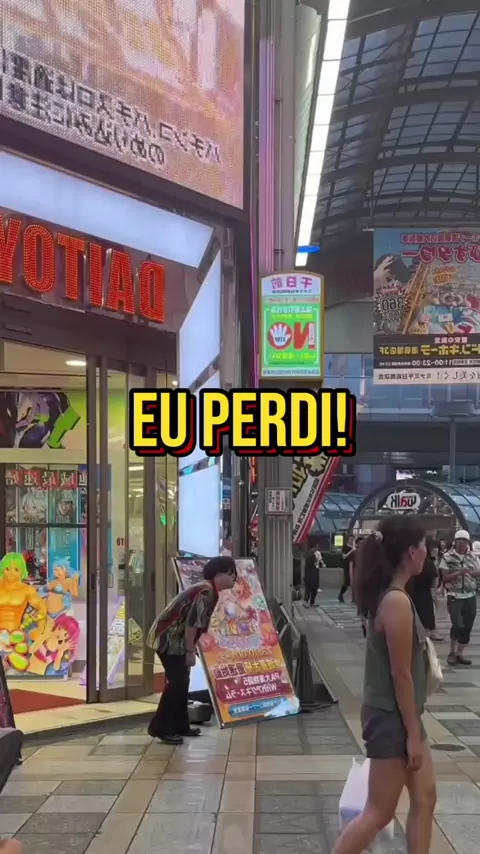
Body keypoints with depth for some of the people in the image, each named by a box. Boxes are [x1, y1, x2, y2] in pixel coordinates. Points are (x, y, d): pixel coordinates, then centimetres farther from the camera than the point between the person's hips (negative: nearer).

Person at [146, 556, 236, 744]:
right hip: (168, 639, -10)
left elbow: (200, 624, 16)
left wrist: (190, 649, 16)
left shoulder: (209, 590, 13)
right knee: (177, 682, -9)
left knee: (181, 681, 15)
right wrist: (190, 652, -16)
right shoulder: (206, 592, -19)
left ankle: (179, 725, 24)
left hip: (173, 639, 10)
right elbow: (192, 623, -23)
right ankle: (160, 728, -5)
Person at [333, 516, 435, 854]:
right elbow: (401, 674, -22)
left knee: (425, 799, 16)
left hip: (403, 715, 9)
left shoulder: (392, 595, 5)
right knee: (379, 812, 1)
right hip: (391, 718, -9)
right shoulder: (397, 601, -24)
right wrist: (412, 733, -16)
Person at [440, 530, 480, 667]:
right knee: (458, 626, -15)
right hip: (454, 597, -4)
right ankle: (452, 653, 6)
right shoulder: (447, 557, -5)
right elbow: (444, 578, -8)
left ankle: (459, 654, 18)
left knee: (467, 628, 4)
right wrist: (458, 573, -22)